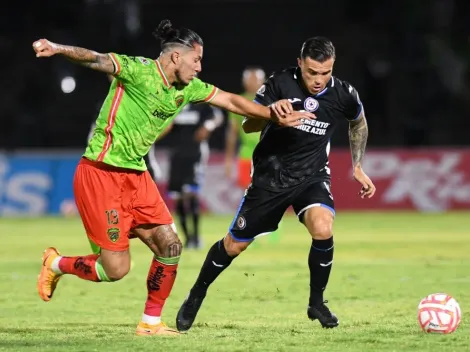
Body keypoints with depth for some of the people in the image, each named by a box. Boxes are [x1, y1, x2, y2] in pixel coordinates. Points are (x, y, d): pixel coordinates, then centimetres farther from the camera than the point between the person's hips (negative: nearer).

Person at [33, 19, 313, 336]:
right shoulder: (137, 70, -17)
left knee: (170, 246, 0)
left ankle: (151, 323, 16)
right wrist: (58, 49, -50)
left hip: (136, 176, 8)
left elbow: (231, 101, 16)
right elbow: (95, 60, -31)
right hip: (100, 174, -8)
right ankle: (55, 264, 21)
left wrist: (276, 116, 12)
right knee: (116, 269, -7)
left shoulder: (188, 88, 6)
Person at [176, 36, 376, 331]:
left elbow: (359, 123, 13)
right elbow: (247, 125, -16)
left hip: (311, 174, 1)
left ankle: (317, 302, -7)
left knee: (323, 229, -29)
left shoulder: (344, 95, -10)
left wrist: (358, 167, 14)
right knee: (234, 245, 6)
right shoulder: (280, 84, -17)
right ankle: (196, 297, 32)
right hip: (271, 174, 0)